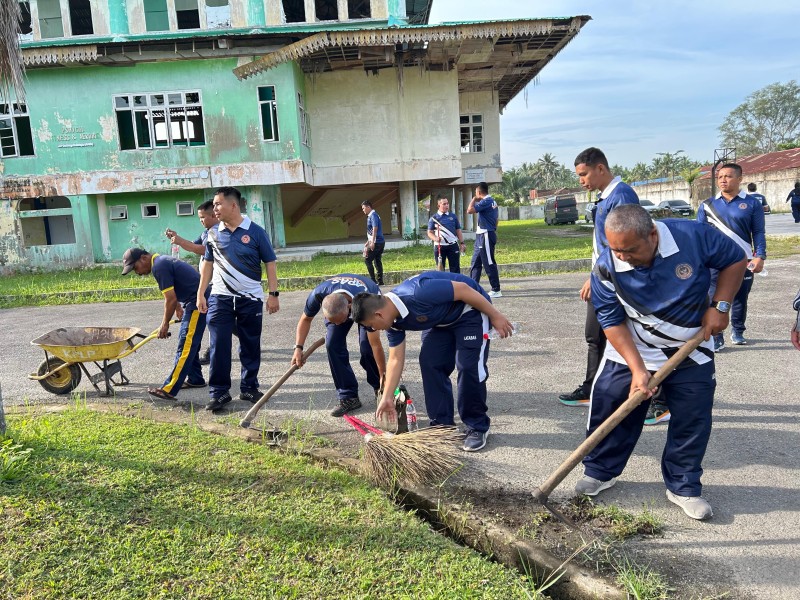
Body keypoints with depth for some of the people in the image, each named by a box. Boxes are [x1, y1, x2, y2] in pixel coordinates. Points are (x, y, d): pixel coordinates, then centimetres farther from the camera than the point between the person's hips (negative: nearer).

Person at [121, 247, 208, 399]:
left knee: (185, 346, -11)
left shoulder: (159, 267, -15)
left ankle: (169, 390, -11)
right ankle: (195, 379, 28)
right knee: (189, 344, 18)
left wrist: (165, 324, -6)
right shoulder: (162, 261, 16)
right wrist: (179, 308, 34)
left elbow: (171, 299, -16)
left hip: (196, 302, -11)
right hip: (194, 301, 11)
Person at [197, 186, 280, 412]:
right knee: (219, 346, 0)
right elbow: (208, 264, 13)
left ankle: (249, 388, 23)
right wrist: (201, 293, 9)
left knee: (251, 346, 8)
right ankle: (219, 392, 10)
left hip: (251, 298, -2)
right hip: (220, 297, 2)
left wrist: (273, 294, -4)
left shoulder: (255, 232, -5)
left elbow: (270, 263, -1)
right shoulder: (213, 233, 4)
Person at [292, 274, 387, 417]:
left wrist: (383, 376, -30)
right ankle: (349, 397, -6)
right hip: (336, 306, 3)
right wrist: (298, 348, -23)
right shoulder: (318, 295, -38)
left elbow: (375, 344, -37)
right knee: (332, 345, -17)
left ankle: (378, 388, 7)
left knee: (367, 348, -21)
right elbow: (306, 319, -14)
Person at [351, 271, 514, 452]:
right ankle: (442, 425, 8)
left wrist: (495, 315, -21)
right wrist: (387, 398, 3)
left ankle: (478, 428, 0)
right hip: (440, 320, 8)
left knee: (469, 366, -16)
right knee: (429, 363, -3)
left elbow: (463, 289, -30)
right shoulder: (393, 321, -9)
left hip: (470, 311, -8)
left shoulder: (418, 294, -37)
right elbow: (396, 360, 0)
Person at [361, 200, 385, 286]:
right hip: (380, 242, 10)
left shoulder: (373, 215, -11)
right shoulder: (371, 216, 19)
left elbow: (375, 229, -20)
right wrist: (368, 242, 29)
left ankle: (373, 280, -5)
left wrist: (372, 242, -24)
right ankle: (380, 281, 11)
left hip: (376, 242, -10)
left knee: (367, 260, -6)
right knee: (377, 261, 9)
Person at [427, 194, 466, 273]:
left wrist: (462, 243, 7)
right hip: (439, 246, -1)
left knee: (455, 269, 3)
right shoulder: (433, 218, 2)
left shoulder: (453, 216, 8)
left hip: (453, 245, 1)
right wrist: (435, 238, -20)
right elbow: (430, 233, 0)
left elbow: (458, 230, 12)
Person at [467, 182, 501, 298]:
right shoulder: (492, 201, 16)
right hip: (481, 236, 10)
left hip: (486, 236, -10)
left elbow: (470, 210, -22)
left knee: (489, 263, -6)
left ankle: (496, 290, -2)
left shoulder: (486, 201, -16)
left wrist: (474, 199, -6)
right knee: (475, 262, 14)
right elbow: (496, 220, 19)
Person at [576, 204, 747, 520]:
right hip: (630, 352, 0)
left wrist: (720, 306, -14)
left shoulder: (694, 236, -24)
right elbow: (612, 321, -17)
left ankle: (683, 488, 24)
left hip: (690, 353, 1)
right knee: (607, 409, 0)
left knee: (692, 421, 6)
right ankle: (600, 471, 22)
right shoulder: (606, 267, -23)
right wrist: (637, 369, -23)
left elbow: (735, 259, -5)